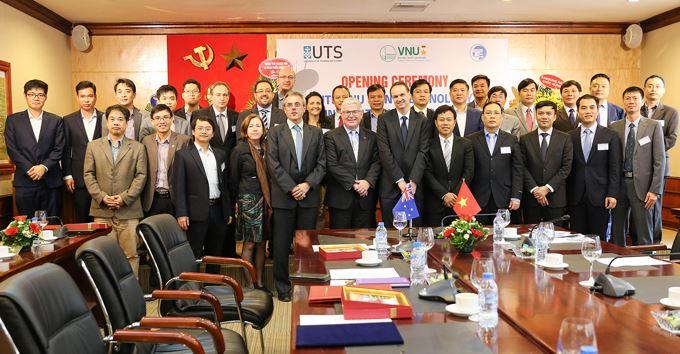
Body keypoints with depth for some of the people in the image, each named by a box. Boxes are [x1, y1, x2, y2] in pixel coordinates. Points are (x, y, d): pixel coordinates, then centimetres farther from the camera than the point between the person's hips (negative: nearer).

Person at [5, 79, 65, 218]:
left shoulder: (56, 121, 9)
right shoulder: (13, 120, 9)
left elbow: (59, 148, 2)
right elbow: (12, 149, 1)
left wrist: (44, 167, -12)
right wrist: (29, 169, -11)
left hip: (51, 181, 0)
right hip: (25, 182, 0)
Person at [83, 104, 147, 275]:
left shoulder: (137, 147, 7)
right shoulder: (93, 146, 11)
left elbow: (141, 176, 1)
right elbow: (88, 174, 6)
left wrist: (124, 198, -10)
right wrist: (101, 197, -8)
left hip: (128, 210, -1)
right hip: (101, 210, 1)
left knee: (131, 253, 1)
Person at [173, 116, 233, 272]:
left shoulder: (220, 155, 13)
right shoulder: (183, 155, -2)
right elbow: (178, 186, -6)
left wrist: (228, 211, 12)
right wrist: (181, 213, -13)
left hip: (218, 211, 5)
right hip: (196, 212, -4)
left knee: (215, 255, 13)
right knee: (193, 256, 1)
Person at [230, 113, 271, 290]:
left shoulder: (266, 149, 9)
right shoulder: (239, 150, -5)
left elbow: (270, 175, 12)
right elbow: (233, 179, 0)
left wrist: (270, 200, 6)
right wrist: (234, 202, 2)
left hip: (265, 200, 5)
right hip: (248, 200, -5)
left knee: (261, 243, 10)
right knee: (249, 244, 1)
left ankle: (259, 282, 20)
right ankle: (249, 284, 11)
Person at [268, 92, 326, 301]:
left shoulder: (316, 133, 10)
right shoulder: (275, 133, 5)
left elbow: (322, 163, 5)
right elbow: (273, 164, -4)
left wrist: (307, 184, -10)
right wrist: (291, 188, -11)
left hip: (309, 196, 2)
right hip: (283, 197, -1)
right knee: (281, 246, 3)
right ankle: (283, 288, 15)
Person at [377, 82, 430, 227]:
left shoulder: (422, 121, 5)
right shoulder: (384, 119, 2)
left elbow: (423, 152, -3)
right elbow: (384, 152, -6)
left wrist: (413, 181, -13)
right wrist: (400, 180, -12)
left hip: (414, 186, 1)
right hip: (390, 186, 0)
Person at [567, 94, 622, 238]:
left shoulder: (611, 136, 3)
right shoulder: (570, 137, 6)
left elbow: (615, 168, 0)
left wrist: (612, 194, -7)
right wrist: (566, 196, 2)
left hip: (599, 197, -1)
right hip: (576, 199, 1)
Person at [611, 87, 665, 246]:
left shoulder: (653, 126, 1)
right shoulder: (614, 127, 7)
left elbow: (659, 160, -3)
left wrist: (655, 190, -9)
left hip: (642, 185, -2)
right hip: (619, 183, 2)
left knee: (643, 233, 3)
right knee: (617, 231, 10)